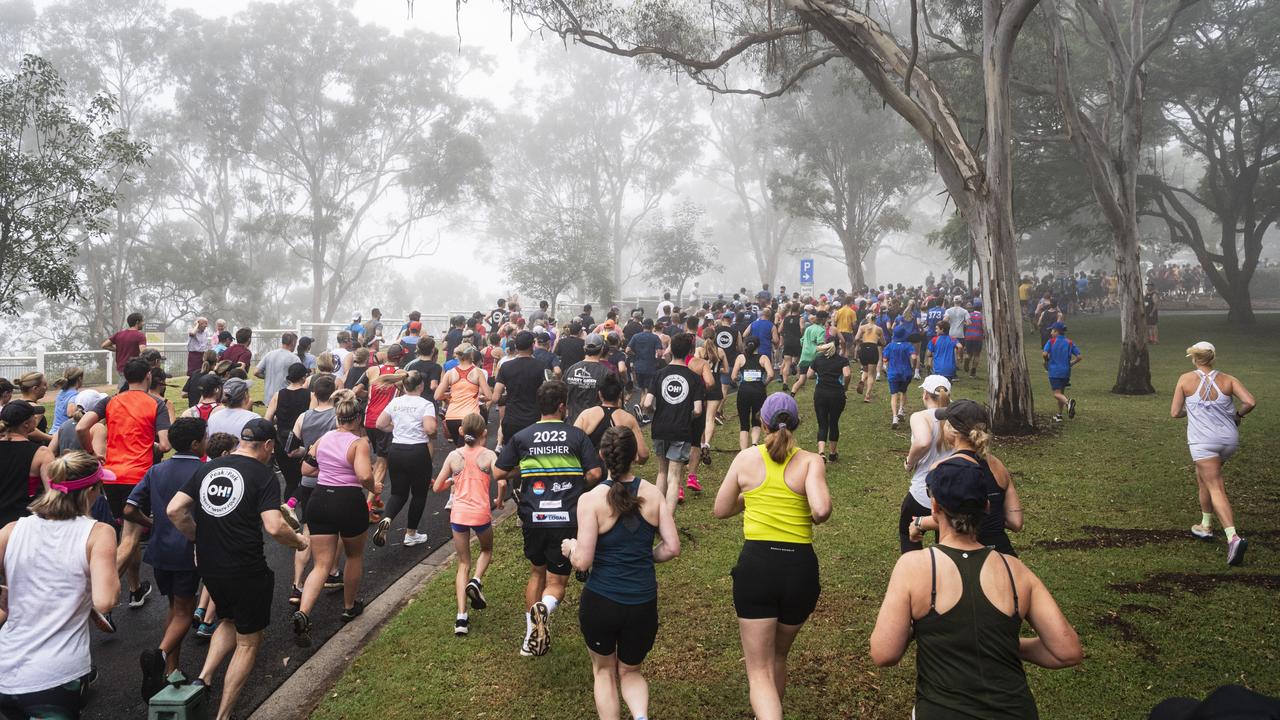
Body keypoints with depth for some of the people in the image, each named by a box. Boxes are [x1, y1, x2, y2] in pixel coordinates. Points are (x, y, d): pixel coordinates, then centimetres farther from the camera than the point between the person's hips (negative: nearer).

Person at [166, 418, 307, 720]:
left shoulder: (207, 468, 6)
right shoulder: (264, 475, -11)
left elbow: (174, 510, 3)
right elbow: (274, 527, -21)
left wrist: (199, 538, 16)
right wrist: (298, 541, -2)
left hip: (209, 568, 6)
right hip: (247, 571, -6)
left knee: (230, 621, 31)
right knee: (248, 641, 12)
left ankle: (203, 679, 15)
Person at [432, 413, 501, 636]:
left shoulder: (453, 456, 2)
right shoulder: (489, 455, -5)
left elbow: (437, 487, 4)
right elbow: (502, 483, -18)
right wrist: (499, 500, 1)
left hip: (458, 514, 2)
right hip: (481, 513, -2)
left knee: (463, 564, 13)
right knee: (486, 550, 29)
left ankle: (461, 617, 2)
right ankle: (476, 581, 0)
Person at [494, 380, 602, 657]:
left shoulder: (521, 437, 2)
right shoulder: (577, 436, -2)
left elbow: (498, 473, 2)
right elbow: (594, 473, -7)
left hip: (533, 519, 2)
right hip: (567, 520, -2)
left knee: (536, 573, 24)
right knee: (557, 581, 9)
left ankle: (531, 633, 21)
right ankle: (544, 608, -23)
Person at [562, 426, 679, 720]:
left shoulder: (591, 500, -14)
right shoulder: (653, 494, -3)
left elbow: (582, 561, -15)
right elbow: (672, 548, -4)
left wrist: (570, 547, 6)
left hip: (600, 602, -2)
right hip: (643, 604, 3)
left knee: (604, 672, 24)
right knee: (630, 672, 24)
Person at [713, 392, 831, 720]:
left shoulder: (746, 458, 1)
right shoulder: (811, 462, -3)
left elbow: (721, 510, 9)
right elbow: (821, 511, -19)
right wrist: (814, 516, 3)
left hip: (756, 565, -1)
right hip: (800, 568, 2)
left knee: (759, 671, 4)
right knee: (778, 656, 26)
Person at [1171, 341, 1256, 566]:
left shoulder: (1186, 379, -3)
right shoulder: (1228, 380, 1)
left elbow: (1175, 413, -2)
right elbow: (1250, 402, -12)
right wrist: (1238, 414, 8)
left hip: (1202, 441, -4)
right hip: (1229, 439, 4)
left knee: (1216, 489, -7)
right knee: (1203, 477, 25)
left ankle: (1233, 537, -23)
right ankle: (1206, 526, 35)